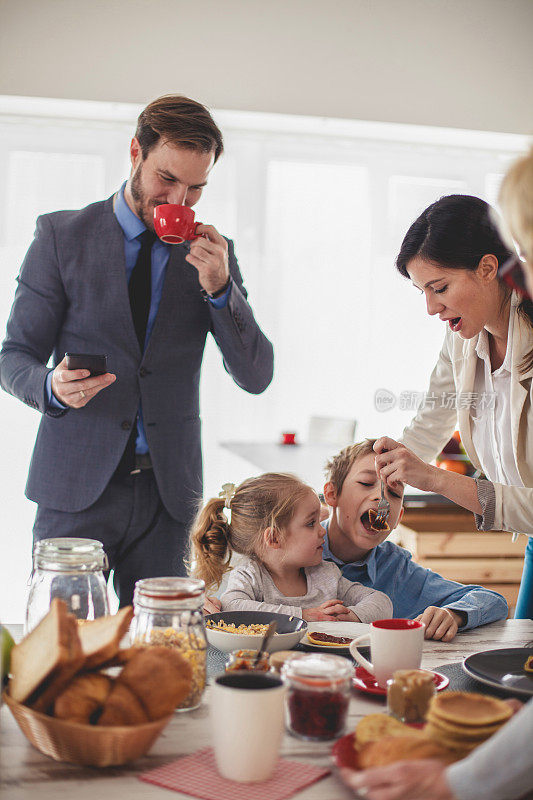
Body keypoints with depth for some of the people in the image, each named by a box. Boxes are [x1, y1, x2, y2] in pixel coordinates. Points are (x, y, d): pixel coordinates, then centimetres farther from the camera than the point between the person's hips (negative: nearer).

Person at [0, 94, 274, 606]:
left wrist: (221, 288, -13)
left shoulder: (212, 253, 7)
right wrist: (53, 387, -20)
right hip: (77, 487, -1)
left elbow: (256, 377, 1)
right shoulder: (61, 234, 1)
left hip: (169, 489, 2)